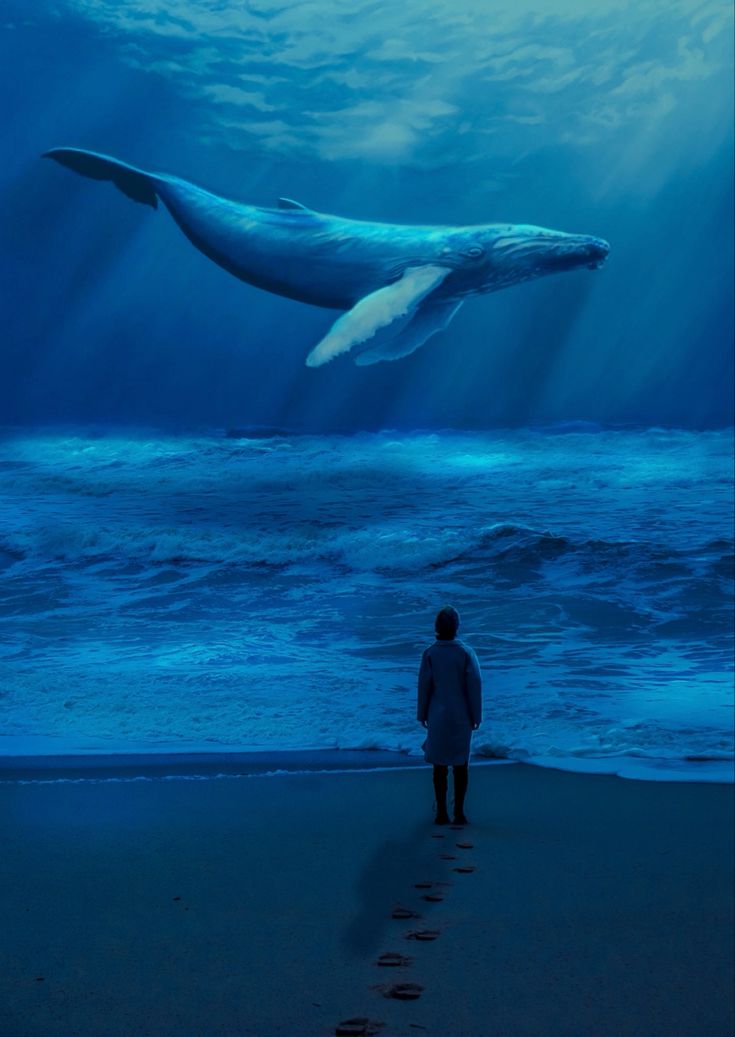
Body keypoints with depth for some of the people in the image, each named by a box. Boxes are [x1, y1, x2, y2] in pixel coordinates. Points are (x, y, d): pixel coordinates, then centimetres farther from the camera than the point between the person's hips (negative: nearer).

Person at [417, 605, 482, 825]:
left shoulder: (430, 653, -8)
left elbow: (424, 685, -5)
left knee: (440, 764, 9)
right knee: (461, 764, 10)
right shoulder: (466, 652, -10)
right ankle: (459, 812, 10)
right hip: (461, 716, 0)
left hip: (438, 716, 1)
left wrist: (422, 714, 6)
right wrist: (476, 715, 0)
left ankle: (441, 812, 11)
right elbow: (475, 685, -9)